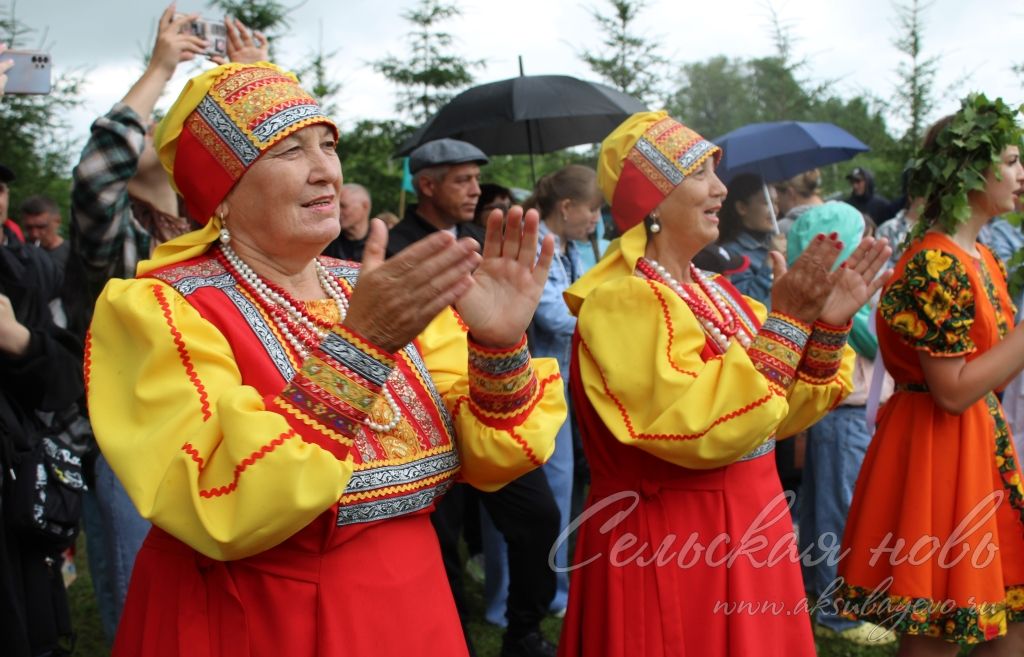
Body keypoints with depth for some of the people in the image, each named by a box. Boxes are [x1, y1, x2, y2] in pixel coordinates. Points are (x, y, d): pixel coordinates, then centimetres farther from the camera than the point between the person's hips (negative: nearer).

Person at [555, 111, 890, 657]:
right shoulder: (621, 300, -18)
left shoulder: (710, 291, 8)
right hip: (669, 547, -8)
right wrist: (786, 322, -24)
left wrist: (828, 326, -6)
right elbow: (702, 431, -27)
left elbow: (782, 413, 9)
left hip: (747, 531, 8)